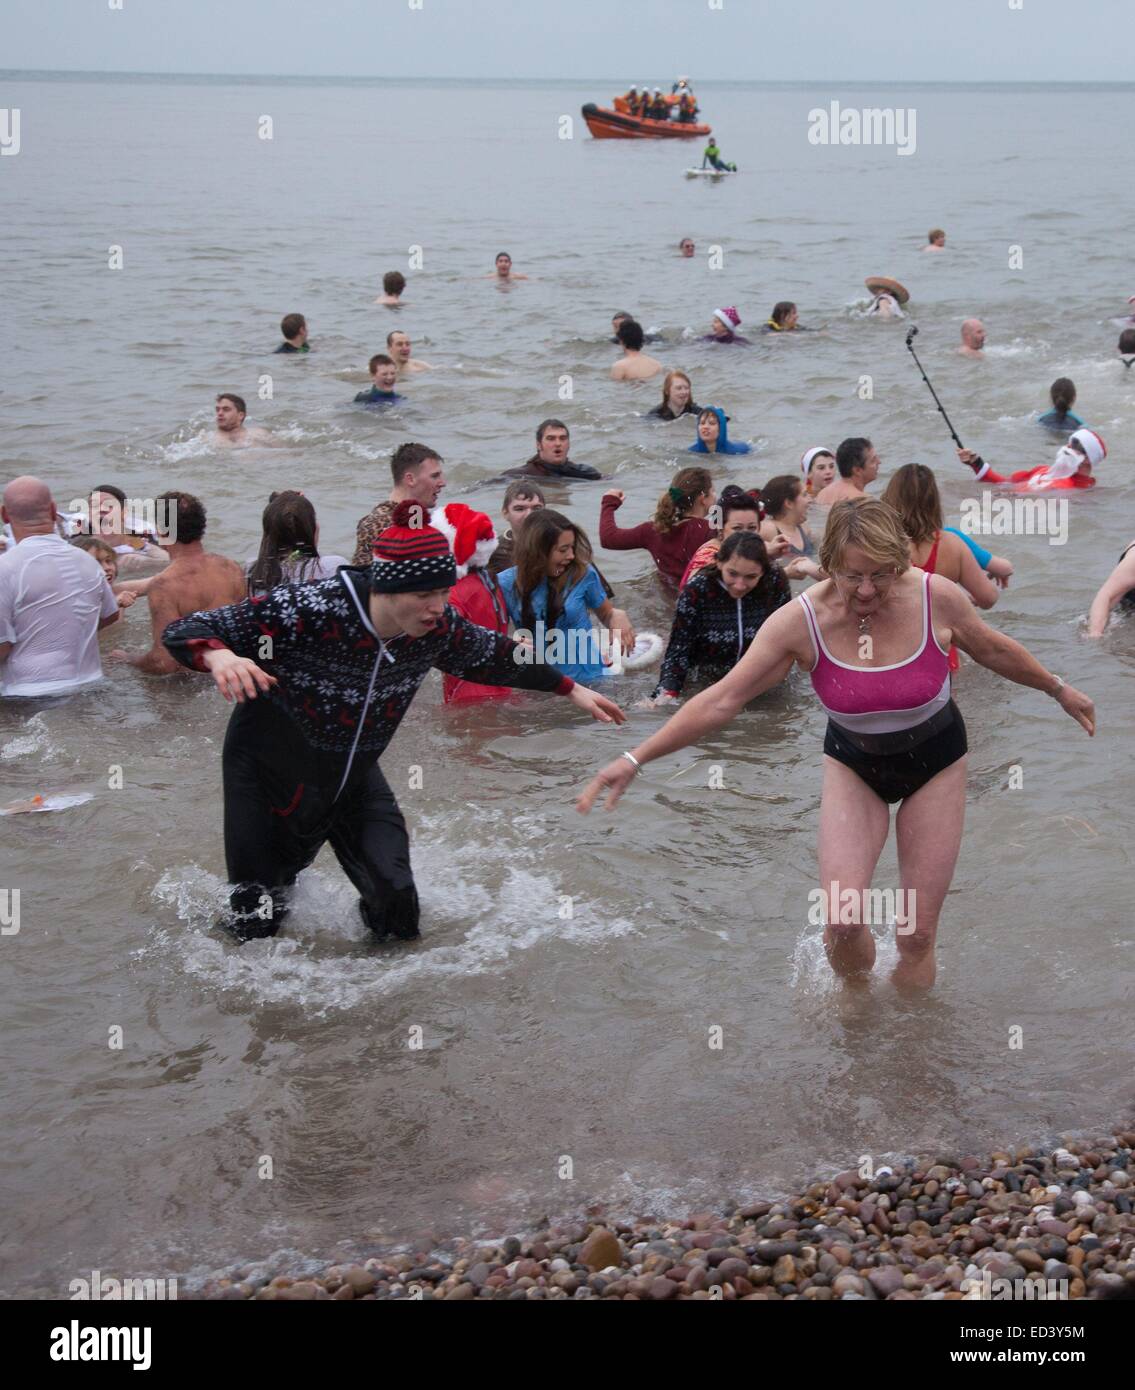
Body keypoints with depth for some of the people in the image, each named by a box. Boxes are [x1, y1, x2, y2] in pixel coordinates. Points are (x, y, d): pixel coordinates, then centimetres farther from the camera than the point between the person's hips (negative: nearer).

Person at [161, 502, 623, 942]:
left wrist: (570, 689, 10)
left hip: (355, 776, 4)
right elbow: (183, 631, -31)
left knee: (399, 914, -4)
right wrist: (218, 657, -54)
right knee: (255, 929, 4)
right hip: (272, 775, -4)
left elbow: (493, 656, 6)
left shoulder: (437, 627, -18)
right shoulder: (307, 611, -35)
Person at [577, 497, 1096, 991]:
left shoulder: (938, 597, -22)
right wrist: (635, 759, -29)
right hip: (853, 765, 0)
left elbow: (994, 650, 0)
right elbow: (721, 700, -23)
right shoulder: (801, 620, -25)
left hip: (934, 763, 0)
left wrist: (1058, 690, 15)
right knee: (843, 918, -16)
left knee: (918, 933, 0)